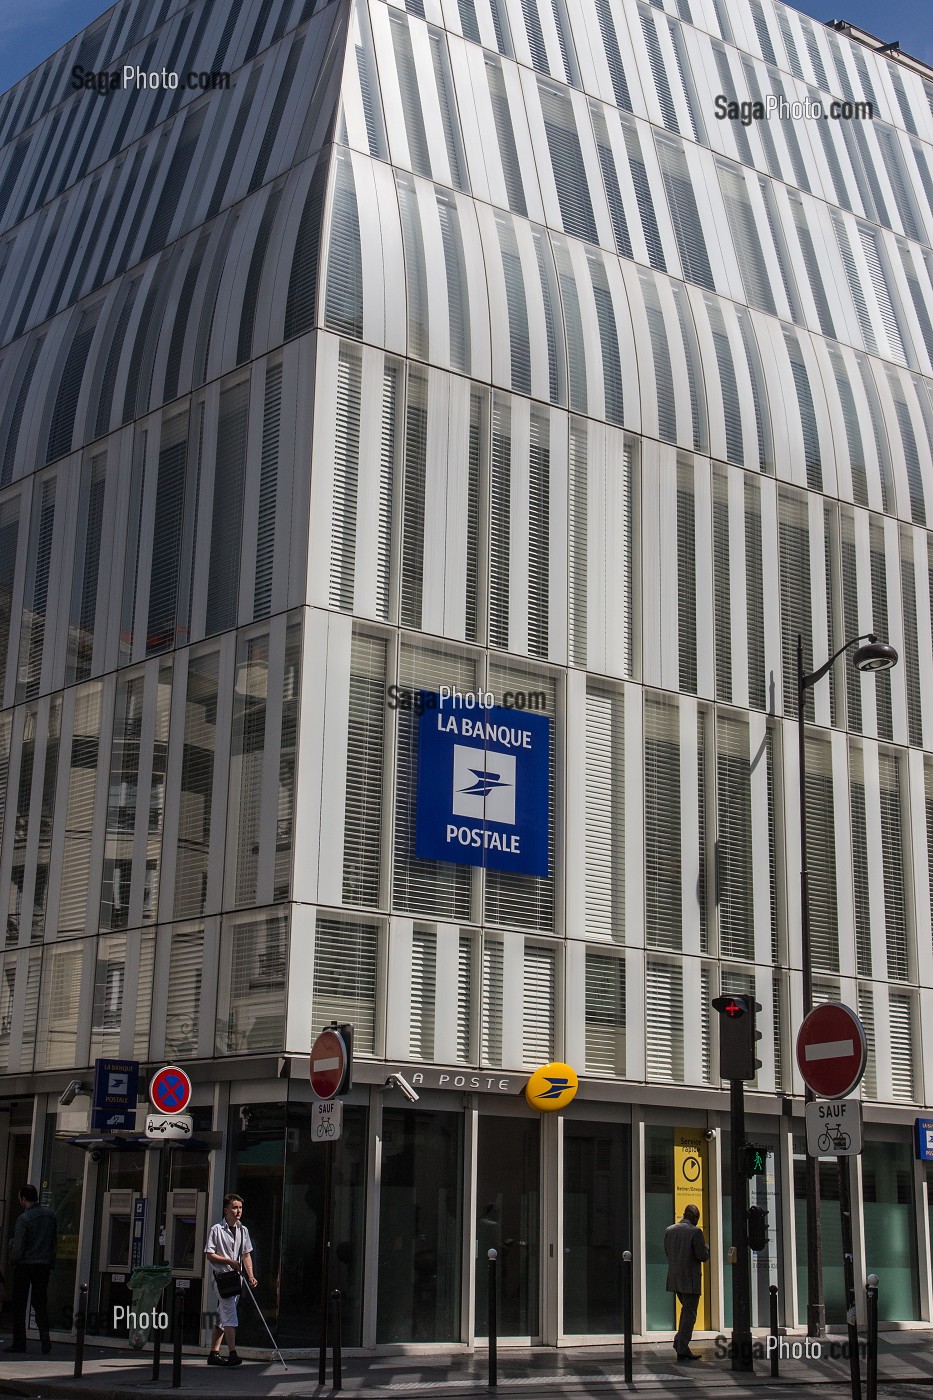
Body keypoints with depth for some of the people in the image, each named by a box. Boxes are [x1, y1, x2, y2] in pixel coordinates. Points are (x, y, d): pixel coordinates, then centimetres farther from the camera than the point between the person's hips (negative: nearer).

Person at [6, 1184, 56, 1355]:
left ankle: (19, 1342, 8)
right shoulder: (50, 1215, 4)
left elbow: (18, 1246, -14)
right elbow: (54, 1240, 9)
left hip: (25, 1265, -5)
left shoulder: (24, 1218, -14)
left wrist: (12, 1261, 4)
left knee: (19, 1305, 7)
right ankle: (45, 1335, -9)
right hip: (44, 1265, 5)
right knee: (40, 1303, 10)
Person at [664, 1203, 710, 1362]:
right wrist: (706, 1250, 7)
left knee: (686, 1309, 23)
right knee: (689, 1314, 1)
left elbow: (667, 1252, 11)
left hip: (674, 1278, 7)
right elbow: (702, 1256, -14)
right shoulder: (695, 1231, -14)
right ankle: (683, 1349, 1)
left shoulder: (669, 1230, 5)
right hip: (690, 1279, -6)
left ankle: (680, 1341, 20)